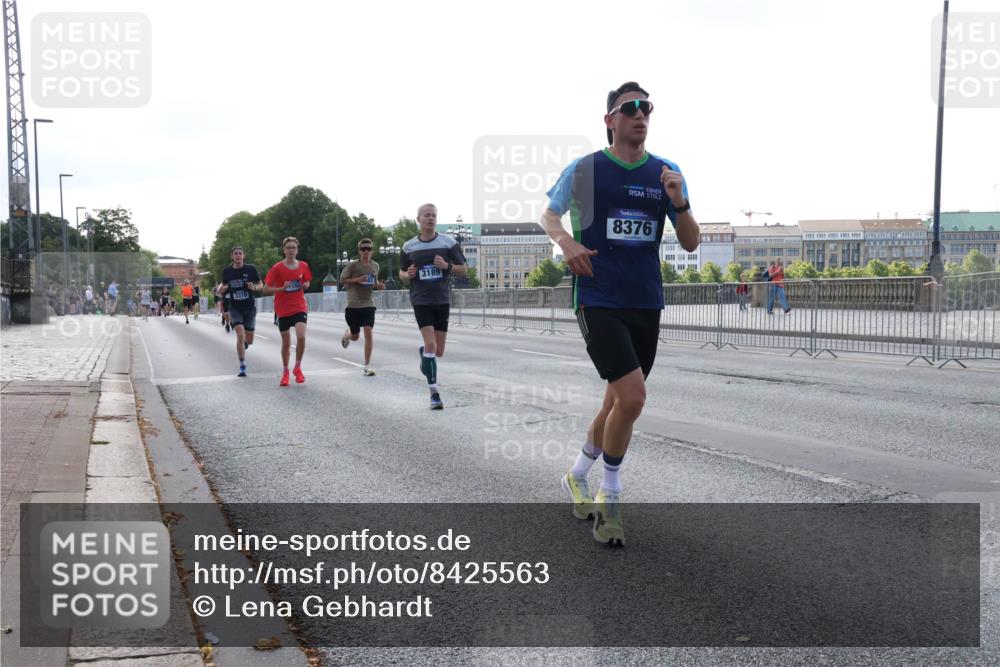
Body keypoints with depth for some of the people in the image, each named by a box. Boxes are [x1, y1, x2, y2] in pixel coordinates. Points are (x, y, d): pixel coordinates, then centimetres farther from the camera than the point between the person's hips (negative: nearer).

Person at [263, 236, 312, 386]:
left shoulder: (303, 266, 2)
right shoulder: (277, 268, -6)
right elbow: (266, 289, -6)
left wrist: (304, 285, -5)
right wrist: (282, 288, -20)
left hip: (299, 307, 1)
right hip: (283, 309, -1)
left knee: (301, 337, -19)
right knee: (286, 342, 6)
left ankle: (297, 367, 3)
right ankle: (285, 372, 26)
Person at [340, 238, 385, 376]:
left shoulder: (375, 266, 7)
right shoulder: (353, 265, -6)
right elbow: (342, 280, -5)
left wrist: (379, 285, -1)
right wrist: (357, 280, -20)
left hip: (368, 305, 2)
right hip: (353, 305, -2)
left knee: (369, 332, -13)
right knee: (355, 336, 9)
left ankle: (367, 366, -7)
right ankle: (347, 335, 49)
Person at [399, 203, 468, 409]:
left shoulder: (448, 243, 1)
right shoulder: (409, 247, 4)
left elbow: (464, 271, 3)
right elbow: (401, 273, 15)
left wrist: (447, 266, -16)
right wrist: (408, 274, -9)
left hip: (442, 300, 2)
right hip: (421, 301, -1)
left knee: (438, 351, 7)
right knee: (431, 344, -16)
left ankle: (423, 354, 44)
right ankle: (434, 393, -10)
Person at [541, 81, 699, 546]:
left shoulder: (666, 173, 5)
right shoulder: (584, 169, -3)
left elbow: (690, 244, 5)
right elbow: (549, 214, 13)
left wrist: (679, 203, -13)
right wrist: (565, 240, -8)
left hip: (646, 304, 5)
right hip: (598, 301, -5)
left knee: (618, 402, 14)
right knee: (632, 399, -18)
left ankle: (577, 476, 38)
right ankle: (609, 499, 2)